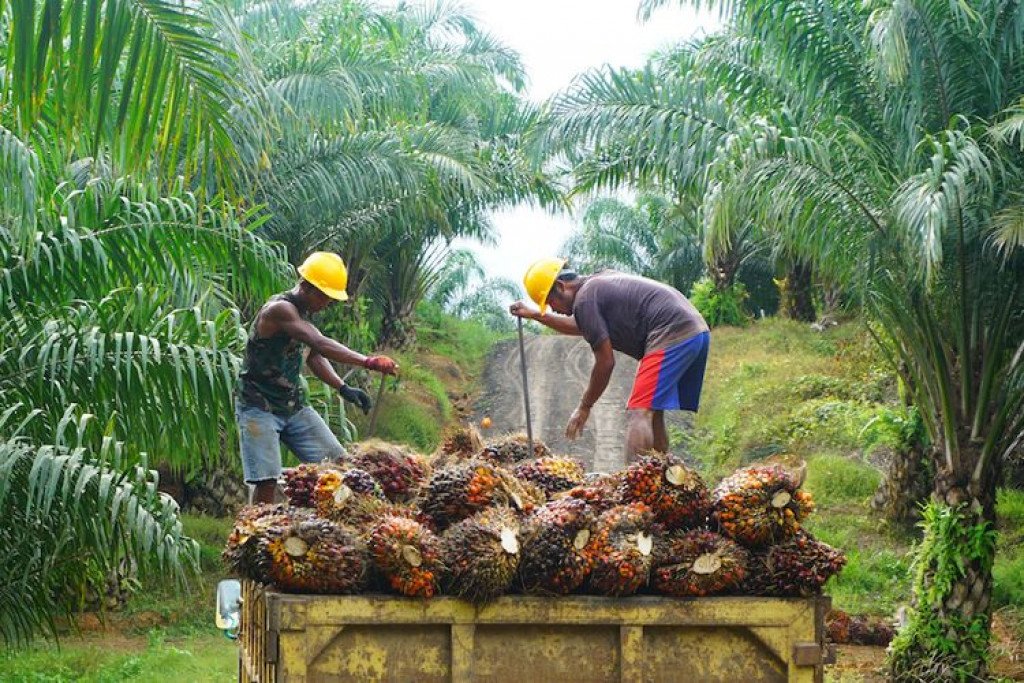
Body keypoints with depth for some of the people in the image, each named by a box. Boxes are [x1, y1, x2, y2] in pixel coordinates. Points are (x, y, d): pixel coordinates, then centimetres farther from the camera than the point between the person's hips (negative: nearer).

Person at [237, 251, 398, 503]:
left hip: (294, 406, 9)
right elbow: (320, 344, -34)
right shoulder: (279, 309, -22)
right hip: (259, 408, -9)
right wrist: (368, 362, -41)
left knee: (337, 462, 2)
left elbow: (314, 357, 13)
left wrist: (343, 388, -4)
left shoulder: (304, 312, 7)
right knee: (267, 481, -17)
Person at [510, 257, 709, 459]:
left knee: (638, 414, -16)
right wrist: (535, 315, 43)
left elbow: (605, 362, -6)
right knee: (652, 415, 14)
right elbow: (579, 327, 43)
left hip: (673, 335, -10)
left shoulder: (584, 299, -6)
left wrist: (584, 407, 4)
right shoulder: (600, 282, 24)